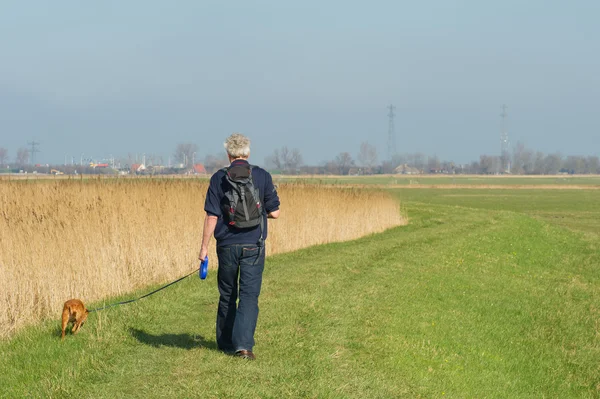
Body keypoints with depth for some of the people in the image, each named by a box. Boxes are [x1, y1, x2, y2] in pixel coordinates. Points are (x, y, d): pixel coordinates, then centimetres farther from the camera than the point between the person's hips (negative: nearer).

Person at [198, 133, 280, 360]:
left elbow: (212, 216, -5)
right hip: (253, 246, -1)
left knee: (227, 295, 15)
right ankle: (243, 344, -15)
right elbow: (274, 213, -1)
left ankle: (226, 343, 25)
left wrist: (204, 247, 1)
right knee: (249, 295, -2)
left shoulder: (219, 179, -3)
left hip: (227, 245, 1)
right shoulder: (262, 177, -2)